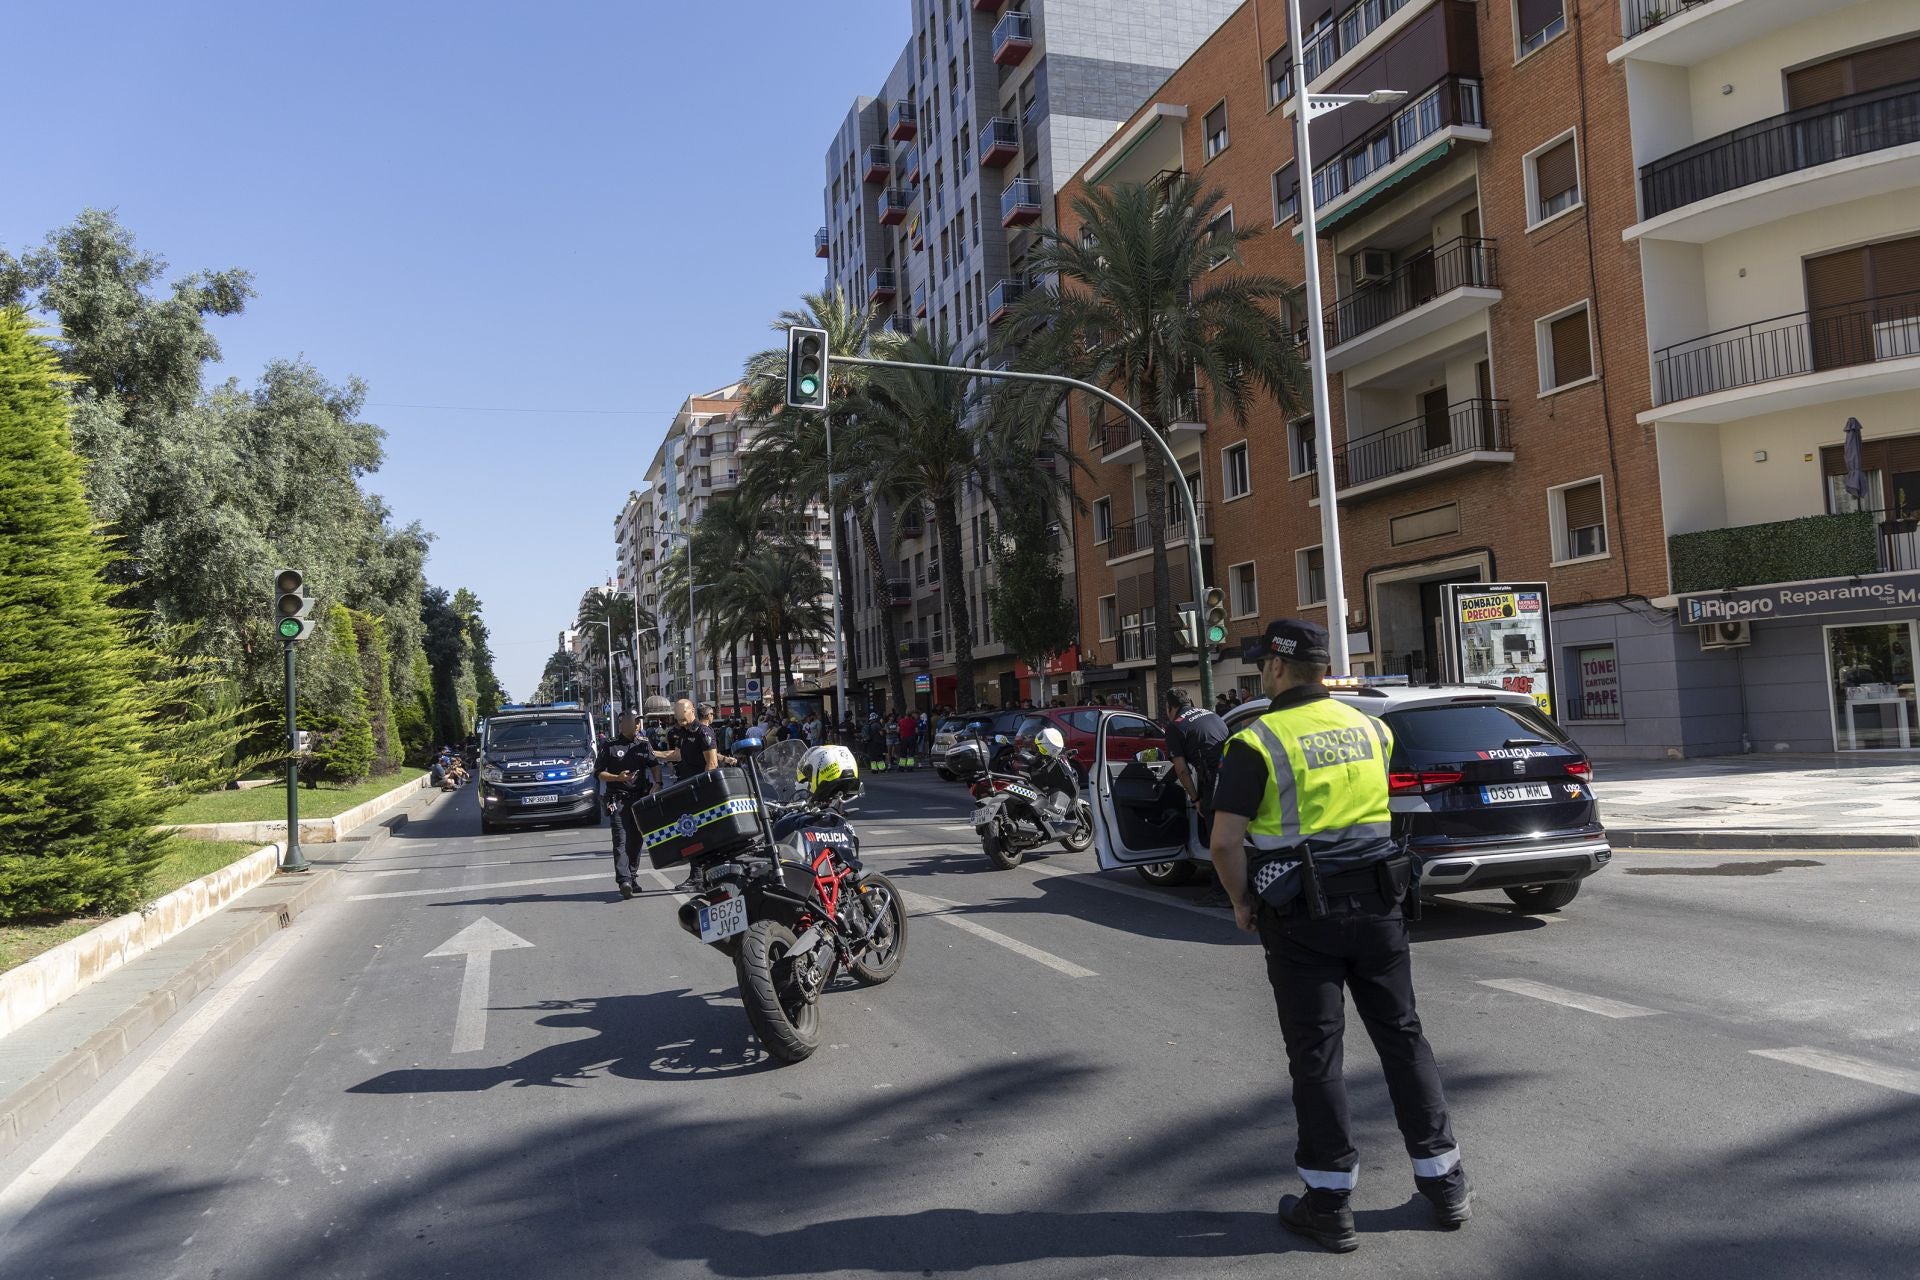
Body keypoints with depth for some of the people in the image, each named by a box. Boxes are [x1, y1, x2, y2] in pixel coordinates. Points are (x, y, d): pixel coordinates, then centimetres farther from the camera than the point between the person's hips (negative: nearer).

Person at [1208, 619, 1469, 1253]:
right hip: (1377, 906, 5)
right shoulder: (1372, 729, 7)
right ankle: (1444, 1184, 24)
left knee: (1315, 1053, 4)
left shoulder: (1257, 743, -12)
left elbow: (1226, 839, -17)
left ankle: (1328, 1204, 13)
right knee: (1402, 1037, 15)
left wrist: (1242, 902, -2)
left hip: (1301, 916, -5)